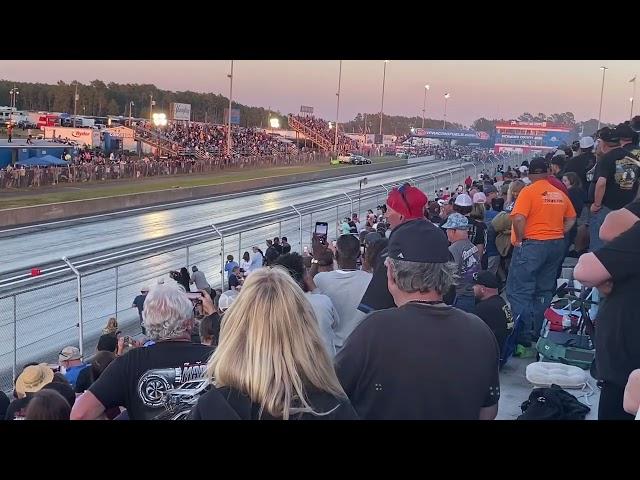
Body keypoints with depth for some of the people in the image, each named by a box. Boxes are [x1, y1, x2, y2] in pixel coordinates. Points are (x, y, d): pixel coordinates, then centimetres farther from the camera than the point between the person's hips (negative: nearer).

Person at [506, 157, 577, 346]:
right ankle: (539, 334, 23)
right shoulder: (560, 194, 8)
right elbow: (571, 219, 16)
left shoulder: (528, 191, -11)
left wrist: (519, 239, -10)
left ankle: (523, 337, -5)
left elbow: (518, 218, -22)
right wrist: (557, 235, 14)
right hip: (557, 245, 7)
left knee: (518, 291, -2)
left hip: (532, 245, -7)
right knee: (544, 291, 15)